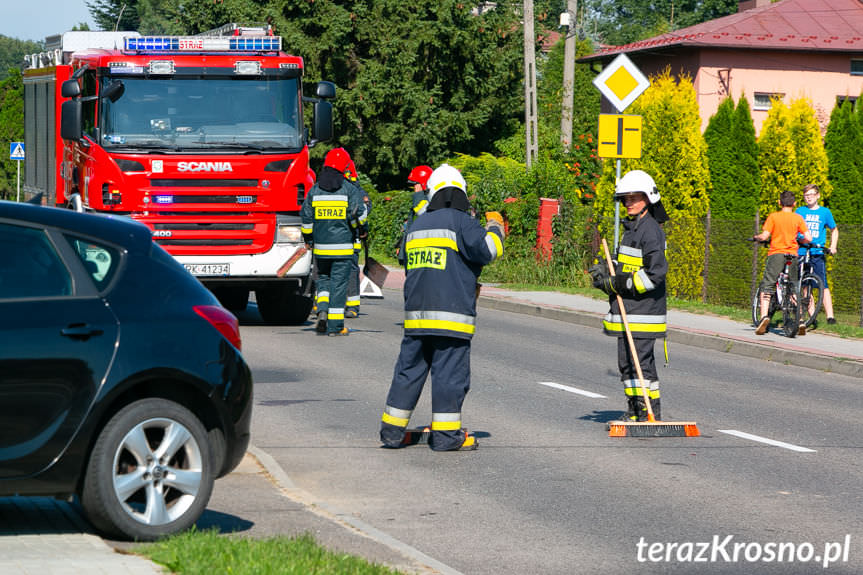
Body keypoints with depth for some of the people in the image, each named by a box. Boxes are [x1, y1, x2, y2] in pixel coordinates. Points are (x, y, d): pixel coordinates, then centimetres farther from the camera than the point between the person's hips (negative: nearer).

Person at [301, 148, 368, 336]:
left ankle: (322, 310, -4)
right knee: (338, 283, 1)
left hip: (321, 245, 3)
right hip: (342, 245, -3)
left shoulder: (315, 189, 5)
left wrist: (308, 239, 18)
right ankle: (335, 325, 0)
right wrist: (362, 228, 11)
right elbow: (358, 212, -9)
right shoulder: (349, 189, -5)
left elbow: (307, 217, 7)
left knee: (324, 279, 19)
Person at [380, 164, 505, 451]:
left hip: (416, 313, 6)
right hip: (450, 315, -6)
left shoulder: (416, 226, 16)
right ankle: (446, 435, -1)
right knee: (450, 373, -2)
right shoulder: (460, 222, -6)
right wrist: (495, 231, 8)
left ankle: (392, 430, 14)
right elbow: (488, 250, -13)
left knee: (409, 370, 12)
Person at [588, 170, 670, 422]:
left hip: (643, 311, -10)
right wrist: (606, 271, 6)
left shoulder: (650, 230, -14)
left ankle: (651, 412, -6)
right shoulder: (632, 227, 18)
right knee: (626, 362, 14)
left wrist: (621, 284, -19)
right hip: (628, 311, 10)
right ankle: (635, 411, 21)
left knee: (640, 361, -10)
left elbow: (656, 271, -22)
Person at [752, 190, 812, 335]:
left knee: (766, 287, -3)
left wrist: (756, 237, 13)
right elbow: (808, 238, -1)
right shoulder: (798, 218, 5)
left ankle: (764, 316, -23)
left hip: (776, 253, -3)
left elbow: (764, 236, -9)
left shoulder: (773, 216, -1)